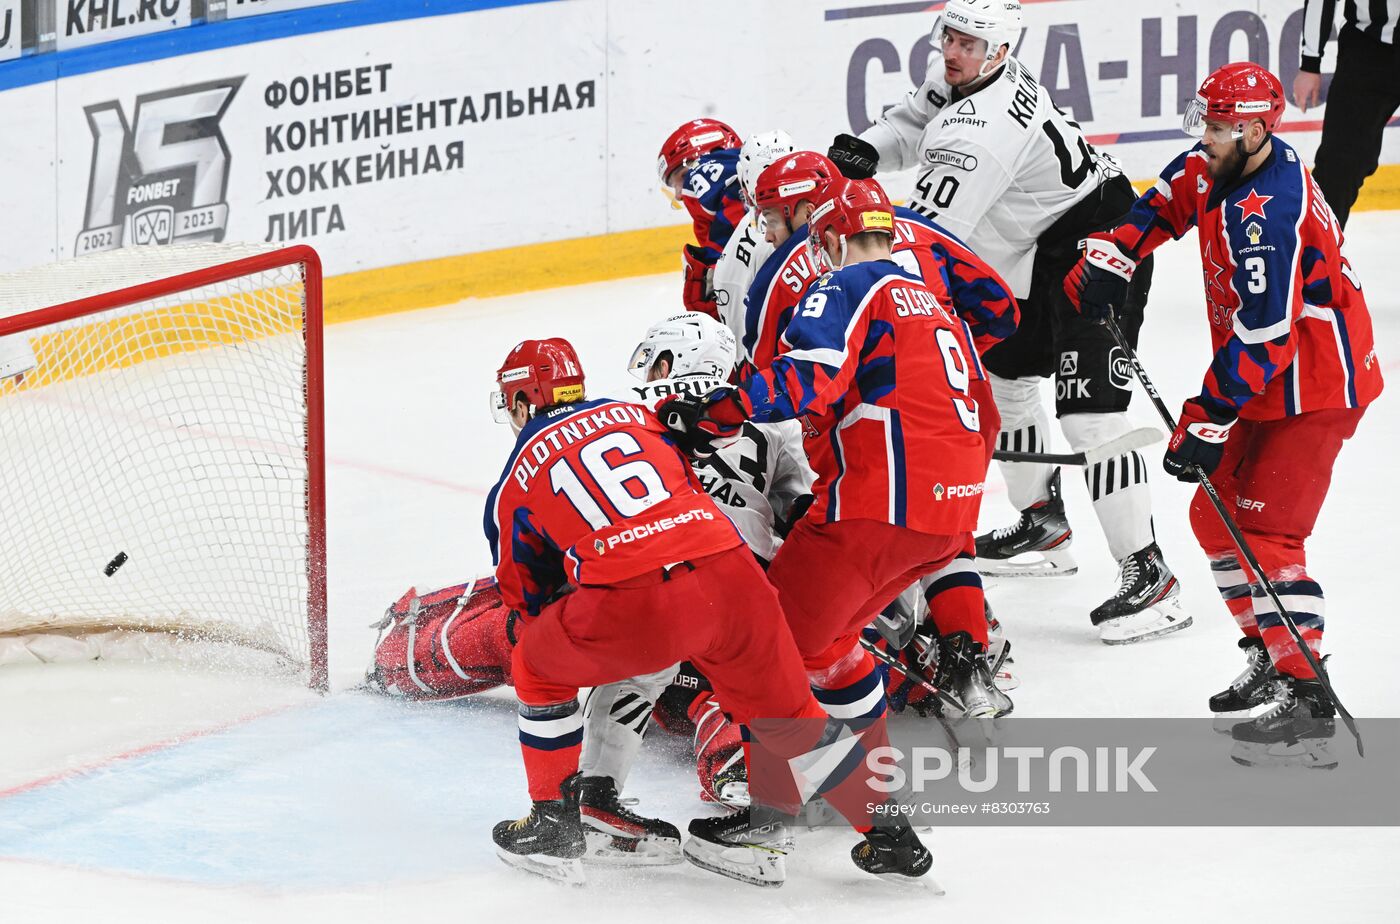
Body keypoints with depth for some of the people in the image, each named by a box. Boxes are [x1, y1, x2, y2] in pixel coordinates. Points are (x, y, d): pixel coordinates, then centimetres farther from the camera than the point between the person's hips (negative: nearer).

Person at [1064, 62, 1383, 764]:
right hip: (1268, 387, 10)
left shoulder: (1265, 213, -27)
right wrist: (1113, 256, 7)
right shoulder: (1226, 166, 3)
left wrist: (1207, 422, -26)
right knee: (1217, 516, 14)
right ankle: (1270, 655, 24)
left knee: (1265, 534, -15)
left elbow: (1261, 336, -29)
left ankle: (1308, 698, -16)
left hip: (1314, 387, -10)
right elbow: (1171, 199, 22)